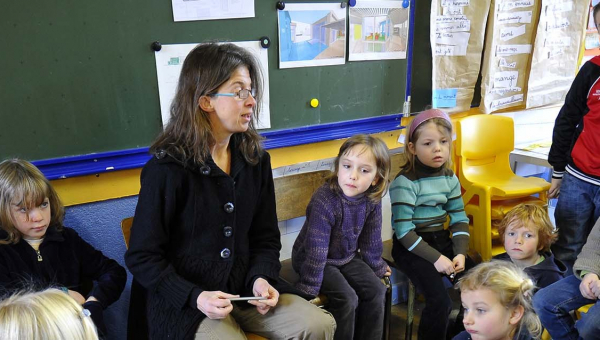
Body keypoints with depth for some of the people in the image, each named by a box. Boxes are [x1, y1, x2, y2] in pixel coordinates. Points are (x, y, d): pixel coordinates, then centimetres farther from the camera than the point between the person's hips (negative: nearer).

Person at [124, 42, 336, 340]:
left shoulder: (256, 160, 2)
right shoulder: (166, 169, -14)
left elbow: (266, 237, 8)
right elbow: (142, 257, -10)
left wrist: (261, 278, -10)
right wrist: (195, 297, -21)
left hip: (244, 290, 5)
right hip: (184, 301, -4)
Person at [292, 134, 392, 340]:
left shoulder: (372, 200, -14)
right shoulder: (324, 201, -32)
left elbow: (371, 239, 3)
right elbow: (316, 248, -29)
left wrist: (377, 267, 13)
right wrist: (309, 288, -25)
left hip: (347, 257, 6)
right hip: (317, 259, -6)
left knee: (376, 290, -3)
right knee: (347, 299, -19)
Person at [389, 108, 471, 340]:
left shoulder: (449, 178, 4)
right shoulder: (405, 183, -16)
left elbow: (459, 219, 6)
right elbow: (403, 231, -19)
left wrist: (461, 253, -9)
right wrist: (435, 258, -21)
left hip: (442, 241, 6)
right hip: (412, 247, -6)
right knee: (440, 301, -21)